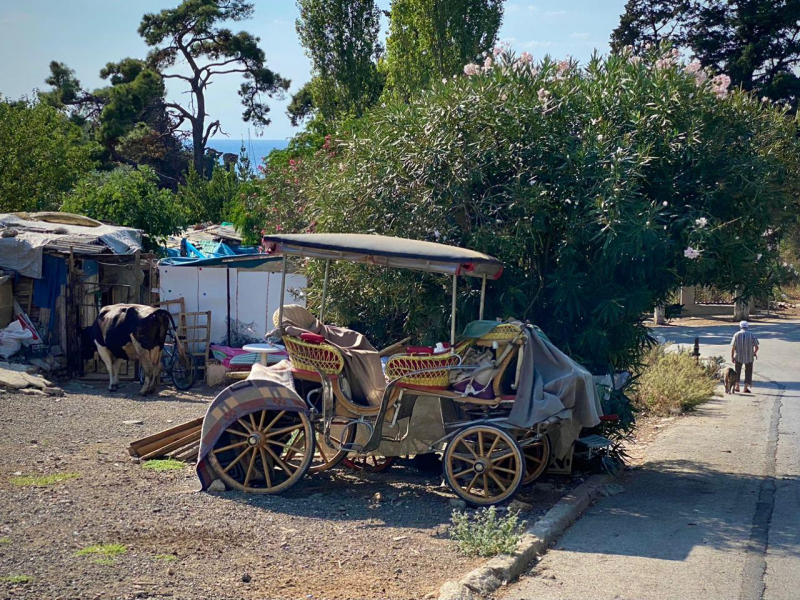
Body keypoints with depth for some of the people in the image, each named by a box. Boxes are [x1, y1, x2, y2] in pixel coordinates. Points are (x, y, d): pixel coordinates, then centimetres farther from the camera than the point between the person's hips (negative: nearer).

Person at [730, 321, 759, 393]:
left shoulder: (736, 335, -5)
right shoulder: (751, 335, -3)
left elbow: (733, 347, -9)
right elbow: (756, 347, -5)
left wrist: (732, 357, -3)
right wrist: (755, 353, 15)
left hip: (738, 356, 0)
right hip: (749, 357, 0)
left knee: (737, 371, 19)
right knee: (748, 372, 12)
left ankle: (737, 387, 19)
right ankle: (746, 388, 3)